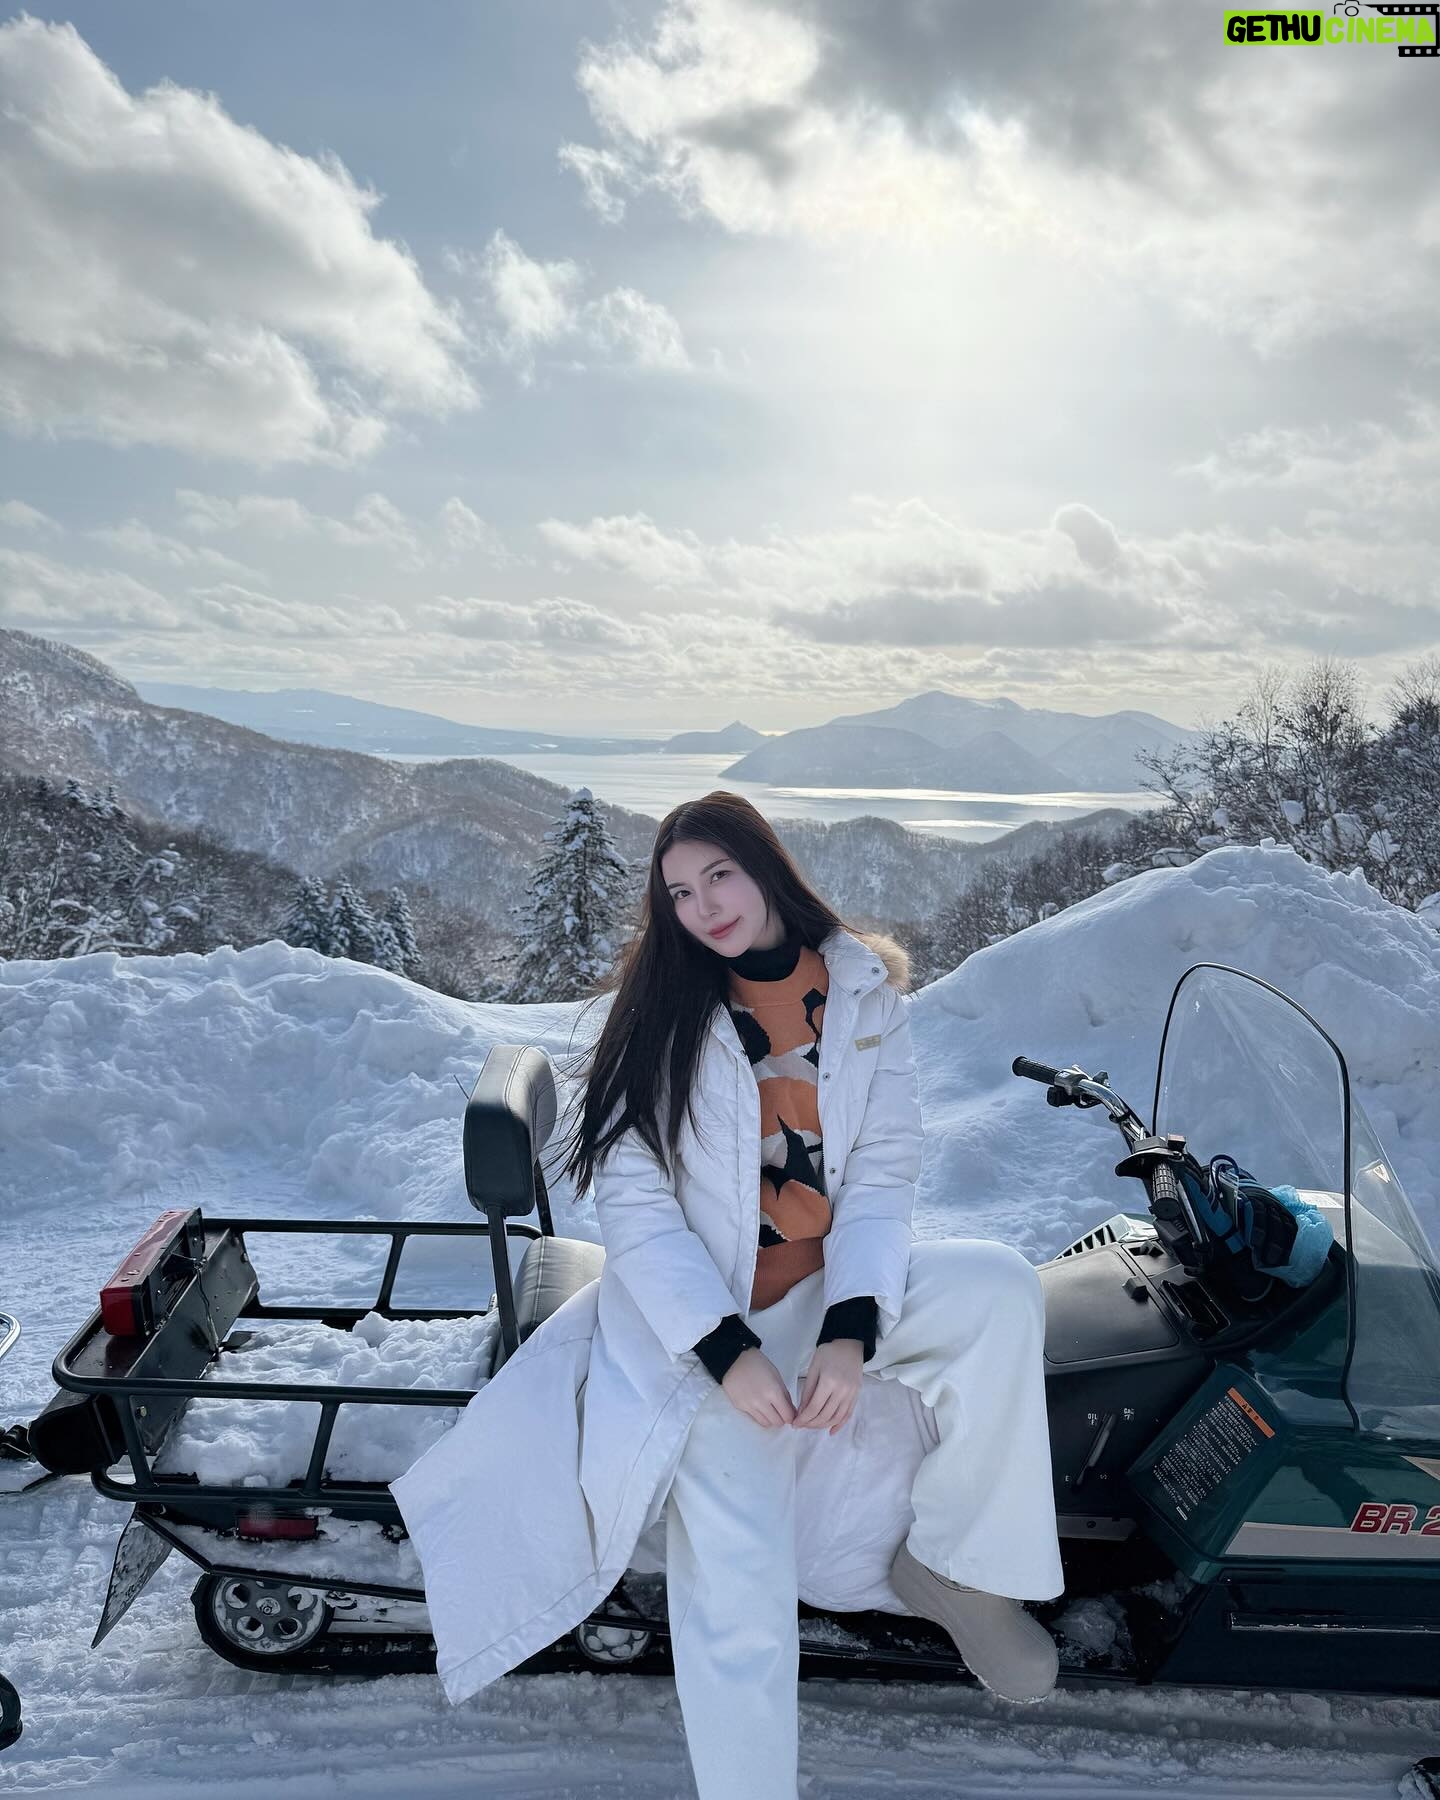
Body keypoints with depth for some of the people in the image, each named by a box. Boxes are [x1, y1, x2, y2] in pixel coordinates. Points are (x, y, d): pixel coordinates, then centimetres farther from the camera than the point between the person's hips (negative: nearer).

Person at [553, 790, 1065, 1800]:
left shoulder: (863, 987, 3)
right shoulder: (663, 1007, -2)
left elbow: (885, 1168, -3)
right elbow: (632, 1203, -7)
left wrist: (853, 1330, -17)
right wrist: (727, 1352, -18)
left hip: (843, 1286, 3)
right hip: (710, 1313, -2)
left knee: (1000, 1287, -23)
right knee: (735, 1579, -20)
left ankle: (949, 1565, -4)